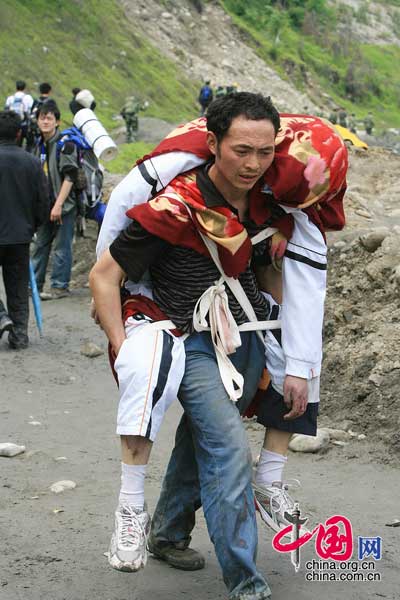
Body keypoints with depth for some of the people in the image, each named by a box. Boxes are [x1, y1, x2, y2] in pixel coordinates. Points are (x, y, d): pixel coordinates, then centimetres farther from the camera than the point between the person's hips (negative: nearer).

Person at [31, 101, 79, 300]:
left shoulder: (65, 144, -11)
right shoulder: (39, 145, 13)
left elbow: (70, 177, -16)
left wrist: (59, 205, -19)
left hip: (64, 204, -8)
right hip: (46, 205, 8)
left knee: (62, 247, -2)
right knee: (40, 244, 12)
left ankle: (60, 286, 6)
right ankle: (35, 284, 19)